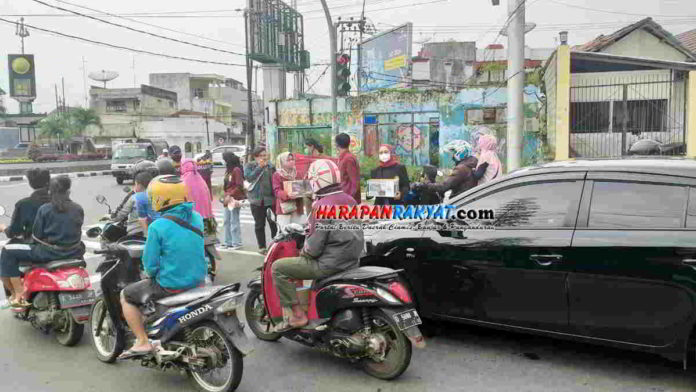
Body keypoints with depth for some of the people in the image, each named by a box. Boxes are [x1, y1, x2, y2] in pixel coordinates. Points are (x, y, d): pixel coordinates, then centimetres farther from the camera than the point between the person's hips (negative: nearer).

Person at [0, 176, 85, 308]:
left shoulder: (44, 209, -9)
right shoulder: (78, 209, 2)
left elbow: (37, 236, -7)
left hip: (50, 252, -4)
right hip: (73, 253, 5)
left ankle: (19, 295, 2)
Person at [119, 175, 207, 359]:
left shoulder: (158, 226, -19)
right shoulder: (197, 217, 0)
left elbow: (151, 264, -13)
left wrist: (152, 274, 8)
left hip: (170, 286, -6)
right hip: (198, 281, 6)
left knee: (126, 295, 17)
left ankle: (142, 342, 11)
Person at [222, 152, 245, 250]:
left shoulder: (236, 170, -11)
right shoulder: (228, 170, 15)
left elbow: (239, 186, -16)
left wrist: (230, 196, -17)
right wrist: (226, 196, 8)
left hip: (234, 199, -9)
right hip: (228, 199, 9)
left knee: (234, 221, -5)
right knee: (227, 221, 13)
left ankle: (236, 243, 1)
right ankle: (228, 242, 22)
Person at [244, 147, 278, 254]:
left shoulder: (271, 166, 10)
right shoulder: (250, 166, 2)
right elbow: (248, 177, -16)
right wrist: (260, 167, -15)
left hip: (271, 198, 2)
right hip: (257, 199, -2)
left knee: (274, 223, 1)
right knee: (259, 224, 6)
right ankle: (262, 247, 15)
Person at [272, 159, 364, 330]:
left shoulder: (322, 206, -19)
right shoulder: (350, 200, 6)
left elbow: (314, 247, -20)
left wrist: (303, 251, 2)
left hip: (330, 265, -9)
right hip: (352, 260, 9)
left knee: (278, 267, 0)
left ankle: (296, 315, 1)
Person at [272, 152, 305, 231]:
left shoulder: (296, 173, 14)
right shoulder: (277, 175, -3)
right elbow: (277, 191, -11)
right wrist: (287, 194, -29)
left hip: (297, 206, 5)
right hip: (284, 207, -5)